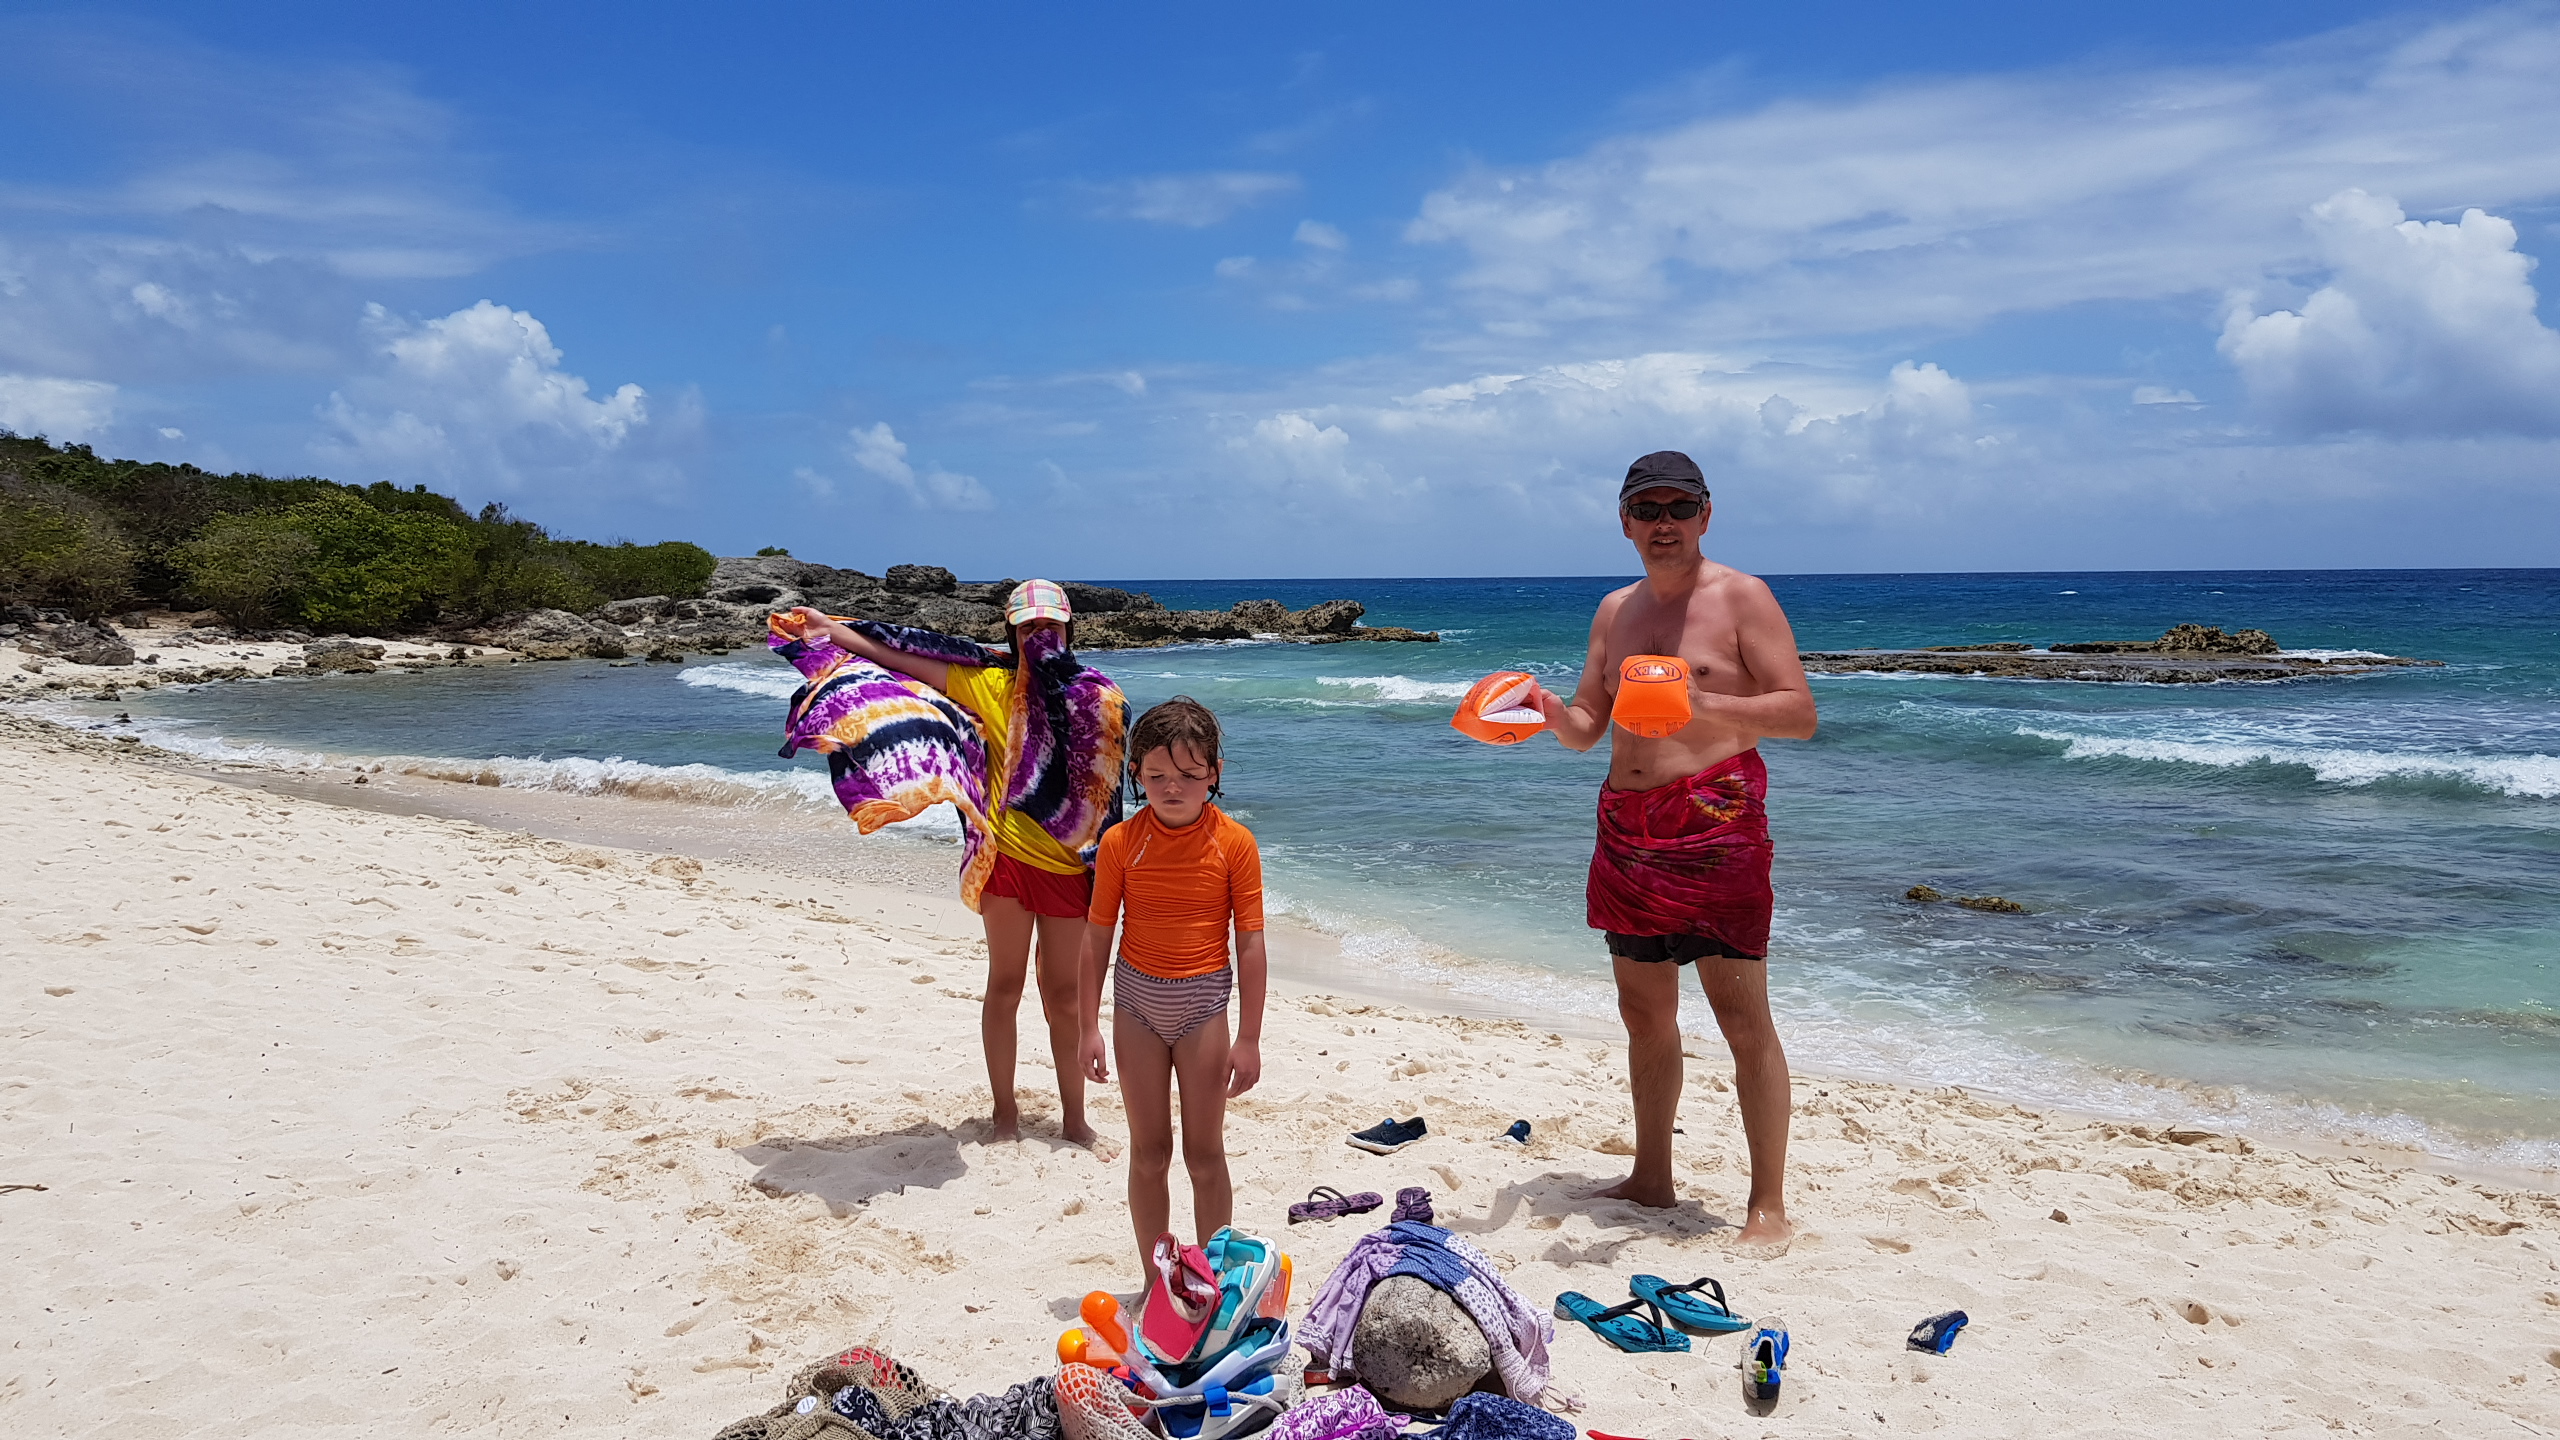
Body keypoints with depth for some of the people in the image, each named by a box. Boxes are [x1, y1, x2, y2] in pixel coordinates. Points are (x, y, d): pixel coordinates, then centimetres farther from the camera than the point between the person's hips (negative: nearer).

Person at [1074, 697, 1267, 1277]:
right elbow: (1097, 936, 0)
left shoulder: (1234, 843, -10)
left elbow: (1250, 944, -8)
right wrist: (1089, 1027, -2)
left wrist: (1248, 1038, -8)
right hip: (1136, 1001, 2)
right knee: (1148, 1152, 10)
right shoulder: (1121, 842, -6)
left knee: (1205, 1153, 7)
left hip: (1202, 1004, -1)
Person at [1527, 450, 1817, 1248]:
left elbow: (1800, 713, -10)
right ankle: (1651, 1178, 26)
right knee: (1644, 1011, 13)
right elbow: (1587, 727, 18)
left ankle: (1769, 1204, 4)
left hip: (1715, 820, -6)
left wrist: (1702, 704, -25)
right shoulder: (1615, 611, 15)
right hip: (1626, 825, 6)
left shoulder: (1742, 598, -3)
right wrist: (1551, 711, -5)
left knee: (1743, 1017, -5)